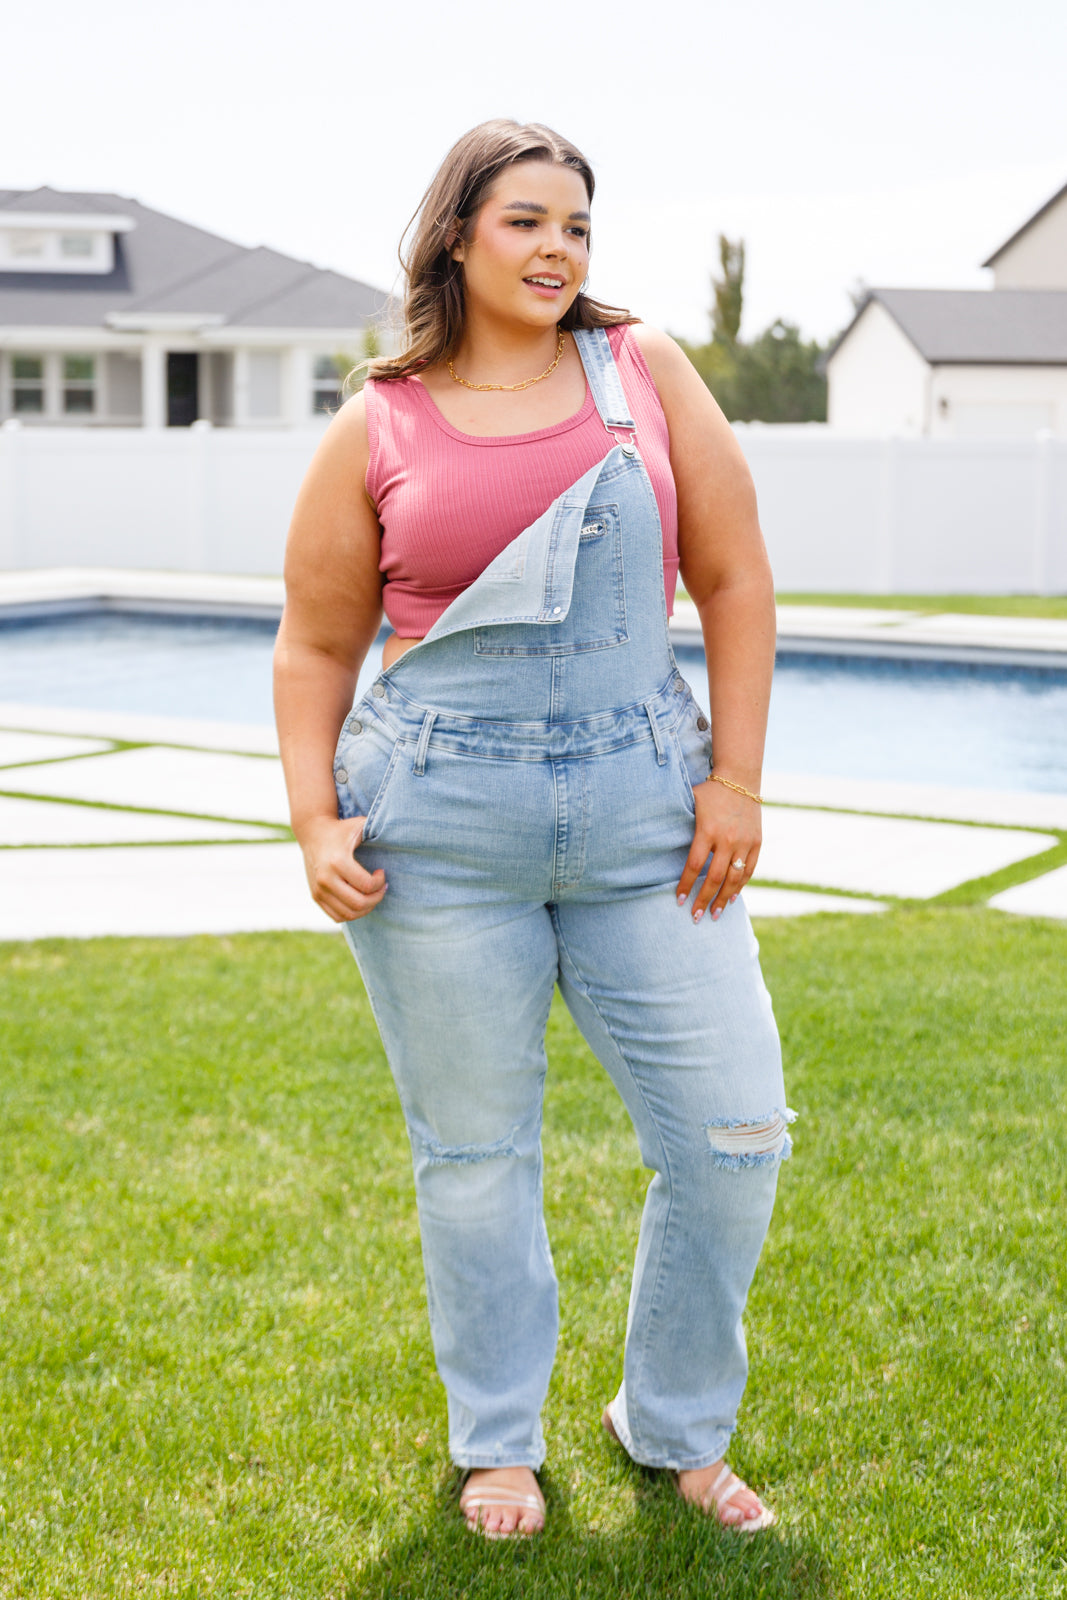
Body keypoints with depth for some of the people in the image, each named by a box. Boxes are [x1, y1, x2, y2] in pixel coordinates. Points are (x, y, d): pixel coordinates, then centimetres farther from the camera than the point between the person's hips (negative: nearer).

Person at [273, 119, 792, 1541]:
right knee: (473, 1151, 9)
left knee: (735, 1132, 1)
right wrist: (315, 820, -4)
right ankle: (498, 1445, 30)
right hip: (438, 821, -1)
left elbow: (734, 579, 5)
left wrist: (736, 777, -1)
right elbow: (316, 646, 8)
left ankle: (675, 1429, 25)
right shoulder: (375, 432, 2)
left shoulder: (644, 371, 6)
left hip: (644, 808, 2)